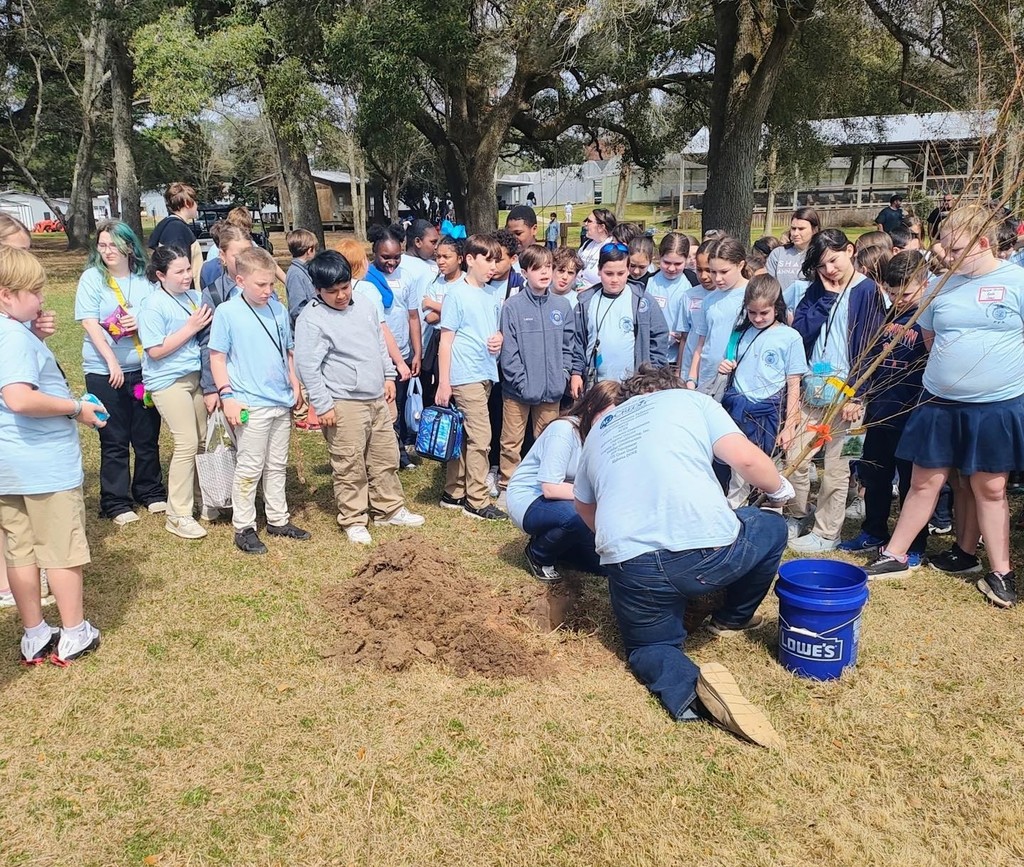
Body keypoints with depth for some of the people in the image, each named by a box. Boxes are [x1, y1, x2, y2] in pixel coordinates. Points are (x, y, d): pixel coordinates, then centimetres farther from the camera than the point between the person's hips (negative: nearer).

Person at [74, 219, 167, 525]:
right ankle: (116, 503, 14)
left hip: (143, 369, 3)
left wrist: (143, 322, -13)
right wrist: (112, 363, -16)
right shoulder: (92, 278, -3)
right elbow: (90, 324, -8)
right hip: (105, 371, -2)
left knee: (148, 435, 11)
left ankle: (150, 492, 27)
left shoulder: (144, 278, 4)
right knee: (114, 440, 5)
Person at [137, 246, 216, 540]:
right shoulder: (154, 305, -13)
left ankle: (198, 499, 29)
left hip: (195, 376, 7)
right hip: (168, 381, -7)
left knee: (202, 440, 12)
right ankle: (178, 515, 4)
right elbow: (155, 350, -17)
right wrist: (190, 328, -17)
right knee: (187, 444, -7)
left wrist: (206, 324, 0)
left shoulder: (192, 297, 6)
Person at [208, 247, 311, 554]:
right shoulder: (226, 312, -8)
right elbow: (217, 356, -6)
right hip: (251, 405, -5)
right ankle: (244, 528, 14)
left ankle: (278, 520, 29)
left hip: (282, 402, 5)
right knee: (249, 468, 2)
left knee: (277, 466, 16)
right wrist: (226, 395, -13)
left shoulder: (278, 309, 6)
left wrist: (295, 386, 11)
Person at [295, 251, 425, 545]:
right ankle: (353, 520, 16)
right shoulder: (311, 319, -13)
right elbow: (307, 367, -15)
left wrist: (388, 376, 15)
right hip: (344, 405, -7)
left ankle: (389, 508, 30)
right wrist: (323, 406, -16)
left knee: (386, 457, 16)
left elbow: (380, 344, 20)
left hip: (377, 398, 7)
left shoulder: (364, 306, 8)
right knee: (350, 466, 1)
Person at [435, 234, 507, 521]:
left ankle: (454, 493, 23)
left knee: (463, 436, 13)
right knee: (480, 437, -6)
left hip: (485, 375, 7)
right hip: (465, 376, -7)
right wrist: (443, 383, -11)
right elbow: (445, 340, -9)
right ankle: (477, 501, 4)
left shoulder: (492, 297, 12)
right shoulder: (457, 294, -7)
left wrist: (499, 339, -1)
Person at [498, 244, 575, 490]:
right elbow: (508, 350, -9)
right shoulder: (512, 306, -8)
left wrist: (562, 377, -2)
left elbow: (568, 346, 8)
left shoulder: (562, 306, 3)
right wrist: (522, 383, -14)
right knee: (511, 443, 6)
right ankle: (507, 486, 19)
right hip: (518, 391, -3)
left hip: (552, 390, 3)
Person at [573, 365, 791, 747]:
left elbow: (584, 506, 34)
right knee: (772, 528, 29)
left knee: (649, 646, 28)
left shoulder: (598, 429, 26)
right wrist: (780, 488, 23)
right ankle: (733, 618, 46)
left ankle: (689, 690, -5)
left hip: (630, 566, 3)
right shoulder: (690, 399, 14)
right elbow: (746, 459, 2)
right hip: (708, 551, -2)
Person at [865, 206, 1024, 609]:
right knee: (925, 481, 7)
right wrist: (951, 366, 6)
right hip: (941, 402, 3)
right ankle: (895, 555, 19)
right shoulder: (943, 284, 5)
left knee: (989, 486, 5)